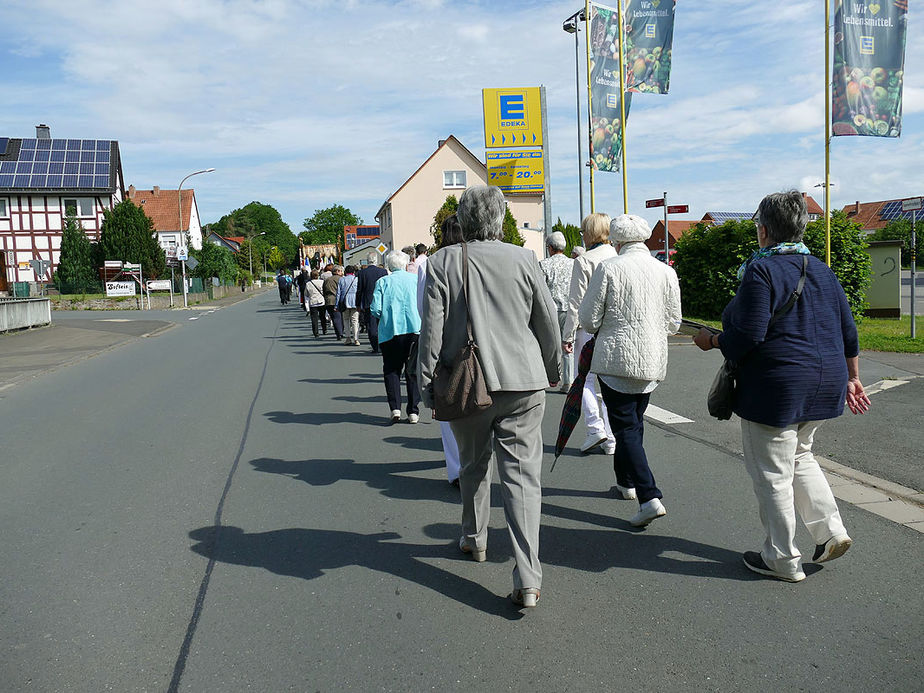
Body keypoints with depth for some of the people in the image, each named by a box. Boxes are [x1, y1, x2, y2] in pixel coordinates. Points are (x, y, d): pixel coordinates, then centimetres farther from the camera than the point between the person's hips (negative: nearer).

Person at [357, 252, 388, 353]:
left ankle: (375, 347, 0)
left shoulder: (362, 272, -5)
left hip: (368, 304, -1)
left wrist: (358, 304, 8)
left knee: (372, 326, 3)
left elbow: (359, 290, -1)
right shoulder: (383, 271, -4)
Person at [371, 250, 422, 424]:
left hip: (390, 331, -1)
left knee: (391, 370, 10)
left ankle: (395, 408, -3)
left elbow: (375, 310, -4)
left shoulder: (382, 282, 3)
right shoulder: (416, 279, 4)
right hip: (415, 330, 1)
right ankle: (413, 411, 7)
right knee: (413, 371, 8)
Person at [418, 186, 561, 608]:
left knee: (473, 465, 21)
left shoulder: (442, 263, -4)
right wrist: (553, 370, 20)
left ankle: (474, 539, 41)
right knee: (522, 474, 0)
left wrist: (427, 384, 2)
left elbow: (432, 329, -5)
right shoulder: (523, 259, 0)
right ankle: (528, 579, -3)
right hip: (523, 382, 0)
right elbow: (548, 322, 6)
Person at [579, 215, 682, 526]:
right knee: (635, 421, 20)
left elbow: (589, 319, -7)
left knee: (625, 427, -2)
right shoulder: (666, 272, 2)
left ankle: (649, 497, -12)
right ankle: (626, 482, 35)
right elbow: (673, 324, 8)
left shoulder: (608, 269, -10)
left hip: (616, 359, -5)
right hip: (652, 361, 5)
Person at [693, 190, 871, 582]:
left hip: (778, 388, -8)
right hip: (823, 384, 8)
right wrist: (851, 378, 23)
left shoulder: (761, 270, -14)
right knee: (799, 455, 27)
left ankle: (783, 560, 15)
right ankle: (831, 532, 23)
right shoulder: (821, 270, 9)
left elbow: (748, 335, -22)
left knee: (772, 473, 4)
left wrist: (712, 341, -4)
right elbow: (848, 330, 13)